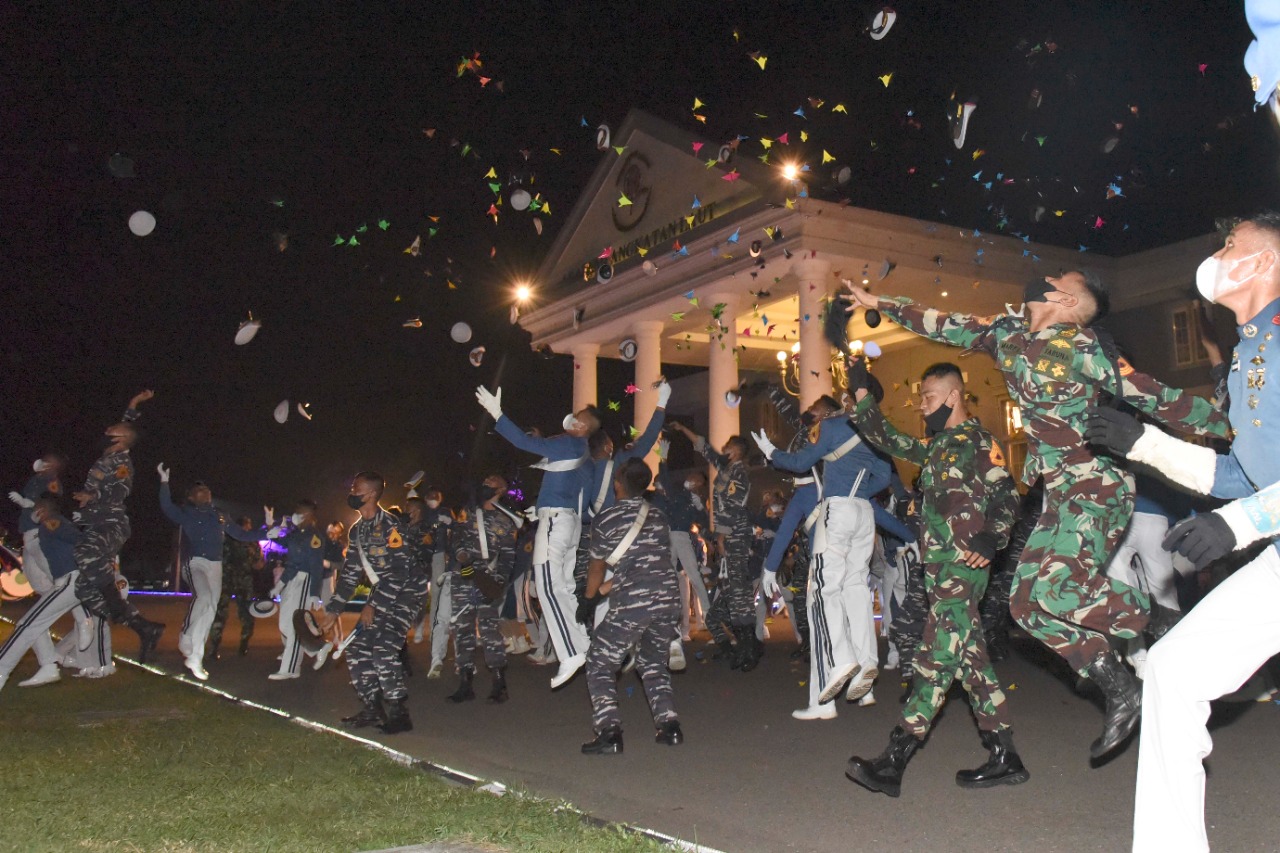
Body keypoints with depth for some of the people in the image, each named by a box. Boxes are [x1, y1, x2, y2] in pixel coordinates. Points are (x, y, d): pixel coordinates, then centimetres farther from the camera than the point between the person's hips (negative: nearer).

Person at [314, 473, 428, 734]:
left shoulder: (390, 525, -19)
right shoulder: (357, 529, 8)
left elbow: (399, 571, -23)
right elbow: (350, 573, 12)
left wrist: (373, 606, -21)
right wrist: (332, 610, 7)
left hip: (407, 593, -9)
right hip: (382, 597, 9)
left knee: (384, 650, -20)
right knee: (358, 650, 4)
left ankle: (398, 713, -10)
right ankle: (372, 709, 14)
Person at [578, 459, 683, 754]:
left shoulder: (606, 519, 2)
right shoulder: (658, 517, 17)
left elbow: (597, 567, 13)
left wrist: (589, 600, 31)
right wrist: (602, 592, 28)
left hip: (632, 603, -5)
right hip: (668, 599, 6)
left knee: (600, 666, 7)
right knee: (653, 664, 24)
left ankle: (609, 732, -6)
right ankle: (669, 725, 12)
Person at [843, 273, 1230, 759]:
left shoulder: (1080, 347, -11)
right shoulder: (1007, 334, 10)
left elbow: (1156, 398, -9)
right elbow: (944, 326, 20)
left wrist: (1230, 430, -7)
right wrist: (880, 303, 25)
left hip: (1097, 487, -8)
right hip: (1060, 494, 8)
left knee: (1059, 585, -27)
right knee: (1027, 602, 2)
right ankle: (1120, 691, 10)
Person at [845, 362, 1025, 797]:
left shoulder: (977, 440, -4)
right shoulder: (938, 445, 21)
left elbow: (1006, 493, -11)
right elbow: (892, 441, 30)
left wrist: (992, 539, -25)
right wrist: (863, 396, 25)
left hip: (962, 565, -9)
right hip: (940, 566, 9)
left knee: (936, 659, -12)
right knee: (969, 657, 8)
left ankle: (893, 762, -17)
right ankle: (1004, 758, 14)